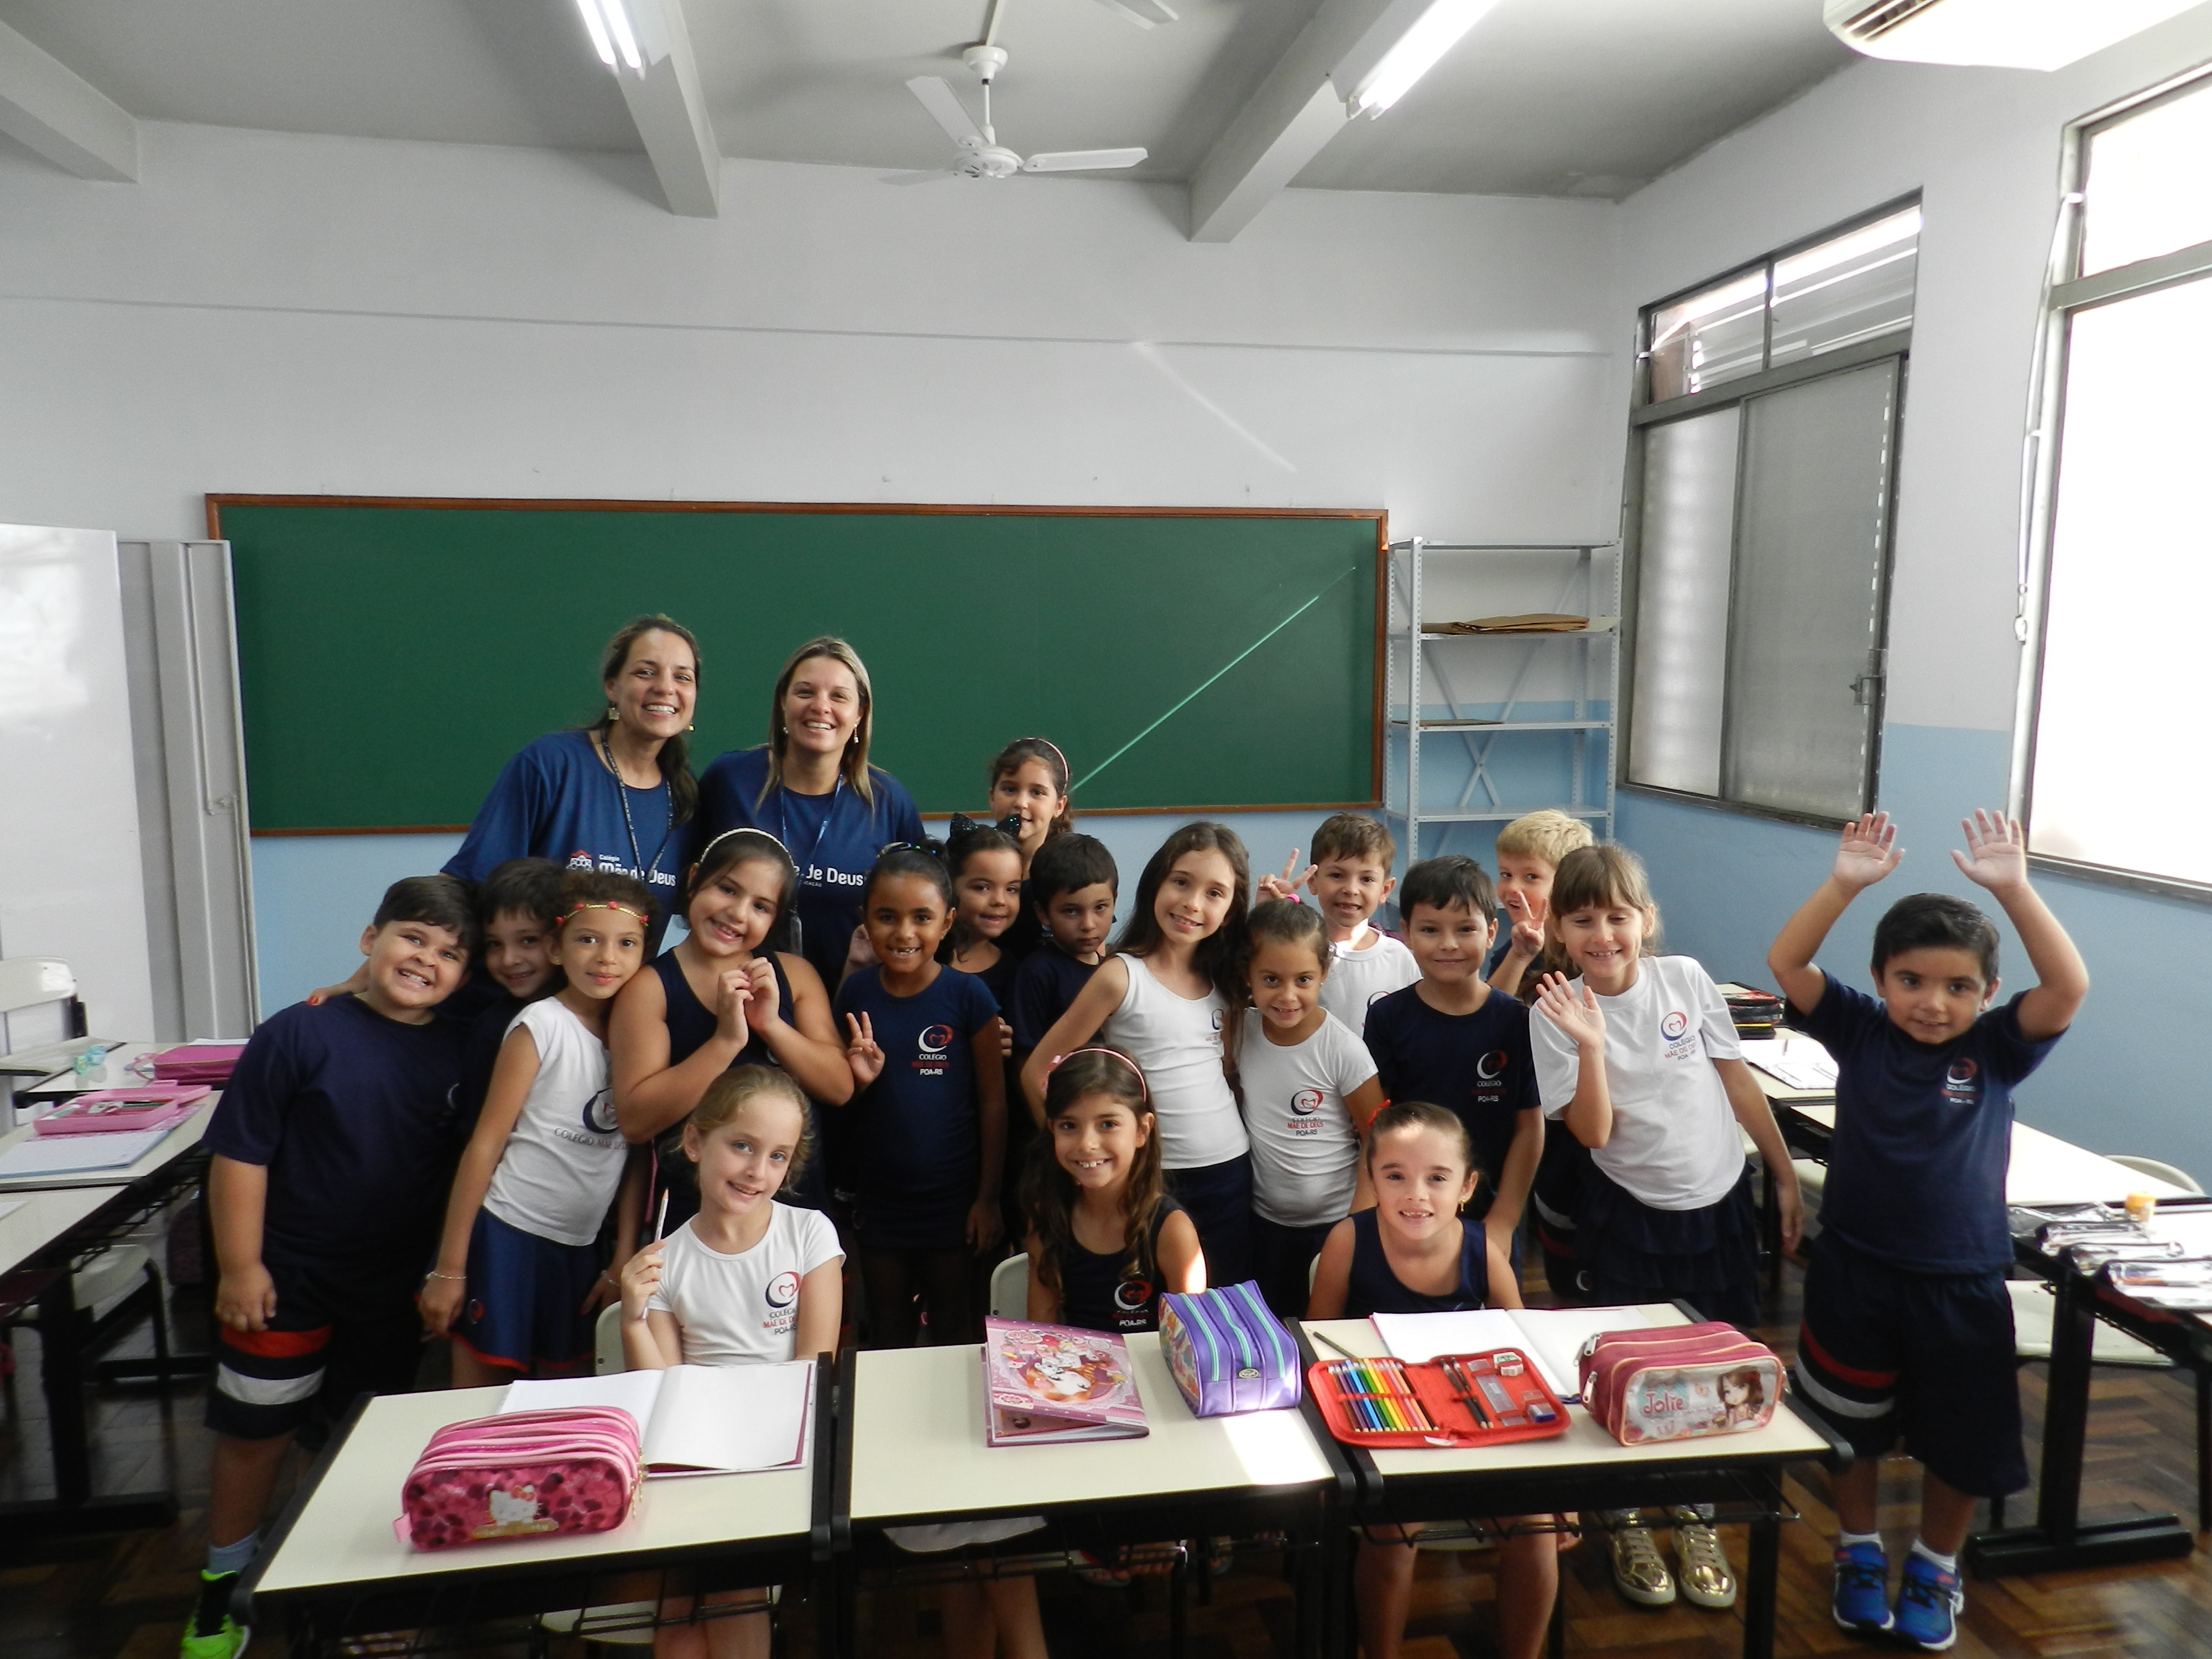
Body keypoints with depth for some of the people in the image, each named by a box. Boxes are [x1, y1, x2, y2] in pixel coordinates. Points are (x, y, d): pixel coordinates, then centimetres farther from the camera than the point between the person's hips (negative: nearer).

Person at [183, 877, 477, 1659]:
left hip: (397, 1284, 3)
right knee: (258, 1431, 13)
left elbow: (467, 1165, 3)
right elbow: (240, 1152, -12)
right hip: (290, 1279, -3)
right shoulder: (300, 1034, -16)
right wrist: (240, 1267, -11)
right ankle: (222, 1590, 35)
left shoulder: (458, 1051, -6)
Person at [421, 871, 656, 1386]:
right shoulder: (542, 1025, -10)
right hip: (507, 1234, -4)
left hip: (581, 1247, 5)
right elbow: (486, 1143, -10)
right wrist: (449, 1268, -9)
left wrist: (623, 1262, 1)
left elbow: (640, 1154, 3)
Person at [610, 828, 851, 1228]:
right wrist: (726, 1041, -25)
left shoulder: (795, 973, 3)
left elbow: (841, 1088, -3)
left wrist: (771, 1025, -17)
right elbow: (635, 1120, -17)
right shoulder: (650, 986, -8)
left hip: (798, 1198, 3)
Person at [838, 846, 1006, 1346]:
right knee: (887, 1337, 20)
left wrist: (988, 1197, -6)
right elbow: (841, 1101, 8)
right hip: (879, 1198, 3)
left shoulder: (968, 995, -12)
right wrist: (861, 1078, -14)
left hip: (953, 1198, -3)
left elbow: (992, 1101, -7)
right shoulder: (856, 994, -3)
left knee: (956, 1335, 14)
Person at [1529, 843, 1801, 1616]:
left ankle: (1699, 1523, 37)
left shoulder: (1685, 978, -8)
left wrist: (1785, 1173, 5)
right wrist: (1590, 1046, -32)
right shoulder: (1558, 1015, -15)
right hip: (1632, 1215, -2)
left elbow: (1736, 1078, 2)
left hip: (1721, 1203, 3)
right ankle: (1624, 1525, 33)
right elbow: (1595, 1132, -19)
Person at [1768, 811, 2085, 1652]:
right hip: (1854, 1268, 0)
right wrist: (1845, 884, -28)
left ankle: (1935, 1568, 40)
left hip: (1961, 1281, 0)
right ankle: (1859, 1552, 41)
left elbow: (2069, 988, -23)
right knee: (1851, 1425, 17)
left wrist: (2014, 890, -31)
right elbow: (1785, 961, -17)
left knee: (1960, 1439, 16)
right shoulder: (1858, 1030, -7)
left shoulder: (1996, 1049, -8)